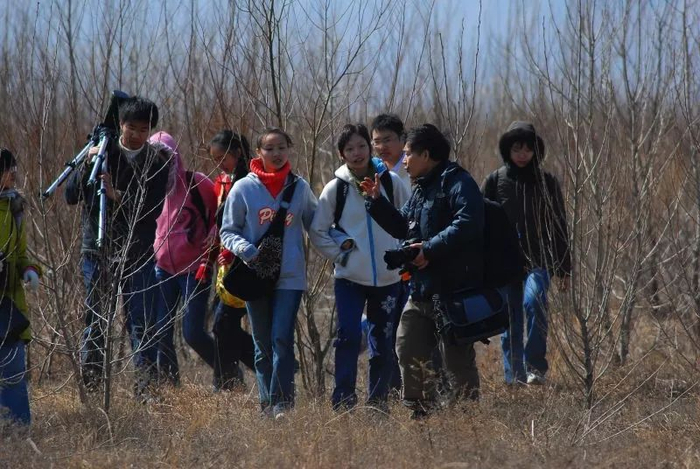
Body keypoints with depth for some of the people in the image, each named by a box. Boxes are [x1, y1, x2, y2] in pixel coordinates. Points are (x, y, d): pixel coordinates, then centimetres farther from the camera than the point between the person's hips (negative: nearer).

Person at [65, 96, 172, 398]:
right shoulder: (103, 151, 3)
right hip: (98, 251, 0)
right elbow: (71, 196, 0)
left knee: (142, 324, -3)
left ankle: (145, 389, -1)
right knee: (96, 322, 3)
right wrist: (89, 164, -14)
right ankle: (89, 387, 7)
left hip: (138, 254, 0)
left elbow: (153, 210, -8)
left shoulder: (157, 160, 2)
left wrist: (117, 195, -20)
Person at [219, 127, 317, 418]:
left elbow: (315, 225, 16)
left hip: (291, 276, -1)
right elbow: (228, 231, 4)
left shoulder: (300, 187, 5)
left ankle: (282, 402, -12)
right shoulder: (243, 189, 0)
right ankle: (267, 402, 16)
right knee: (263, 343, 8)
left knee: (282, 339, -12)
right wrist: (244, 249, -17)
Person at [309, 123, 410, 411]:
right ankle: (343, 402, -10)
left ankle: (378, 401, 17)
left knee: (383, 342, 7)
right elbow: (318, 231, 5)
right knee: (348, 337, -14)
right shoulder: (336, 188, -1)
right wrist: (339, 254, -3)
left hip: (388, 277, 2)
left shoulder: (390, 182, 1)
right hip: (350, 277, -2)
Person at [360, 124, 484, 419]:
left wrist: (430, 248, -24)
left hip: (453, 291, -10)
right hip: (421, 291, 10)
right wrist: (376, 200, 16)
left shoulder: (456, 183, -12)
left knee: (456, 361, -7)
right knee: (409, 351, 13)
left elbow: (467, 223, -26)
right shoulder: (421, 188, 19)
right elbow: (402, 227, 27)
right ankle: (418, 413, 23)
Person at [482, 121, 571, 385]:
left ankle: (535, 366, -22)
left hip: (539, 260, -1)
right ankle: (514, 377, 10)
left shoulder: (547, 183, 6)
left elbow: (559, 228, 10)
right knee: (510, 324, 2)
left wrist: (565, 269, 8)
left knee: (533, 300, -27)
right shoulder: (495, 182, 5)